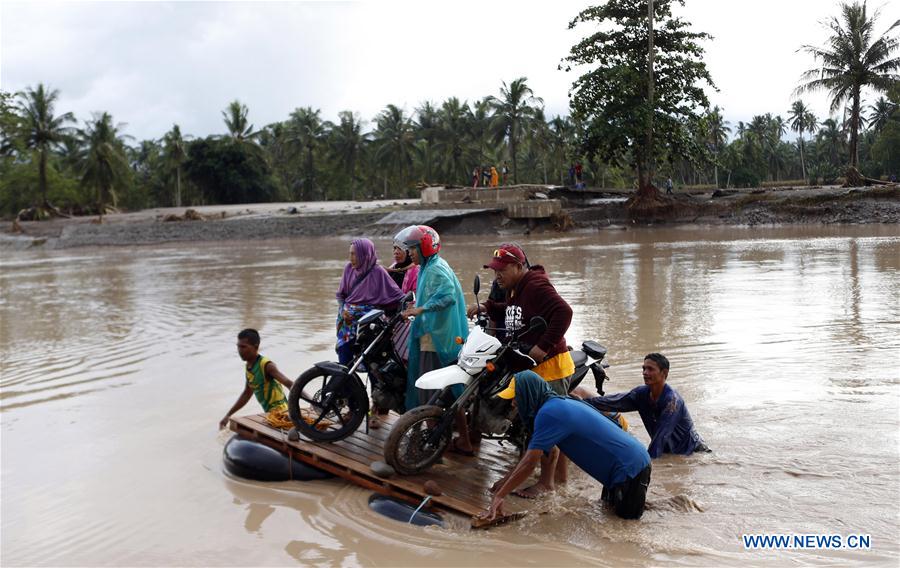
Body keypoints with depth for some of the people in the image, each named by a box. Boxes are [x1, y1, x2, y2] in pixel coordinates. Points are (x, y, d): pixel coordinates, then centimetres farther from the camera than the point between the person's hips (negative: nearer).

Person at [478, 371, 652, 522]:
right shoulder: (559, 403, 11)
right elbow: (540, 451, 17)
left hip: (630, 467, -9)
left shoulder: (549, 413, -20)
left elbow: (529, 462, -23)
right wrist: (506, 480, 18)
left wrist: (498, 496, -19)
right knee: (609, 505, 26)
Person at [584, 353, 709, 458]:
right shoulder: (642, 393, -7)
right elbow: (614, 401, -11)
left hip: (690, 449, -6)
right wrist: (584, 402, -20)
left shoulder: (671, 400, -27)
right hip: (667, 450, 6)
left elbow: (661, 436, -30)